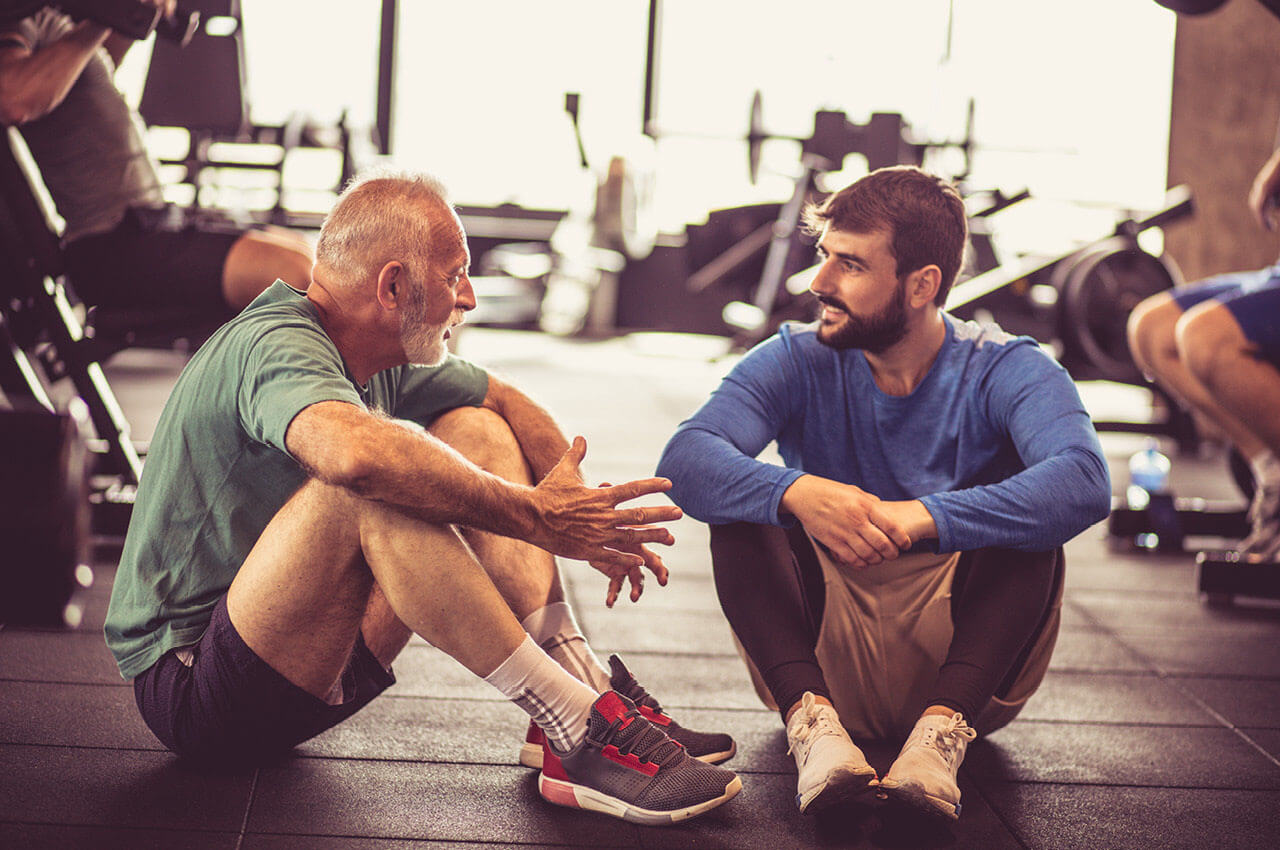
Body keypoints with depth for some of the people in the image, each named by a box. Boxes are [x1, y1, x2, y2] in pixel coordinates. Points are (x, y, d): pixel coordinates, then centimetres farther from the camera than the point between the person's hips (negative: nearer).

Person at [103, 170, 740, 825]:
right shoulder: (274, 347, -23)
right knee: (375, 486, -34)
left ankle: (589, 688, -10)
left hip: (309, 666, 9)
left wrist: (591, 518, 4)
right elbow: (357, 452, -45)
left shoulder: (383, 361, 5)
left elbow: (504, 401, 20)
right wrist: (534, 518, -36)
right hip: (188, 687, -9)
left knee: (474, 433, 1)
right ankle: (577, 733, -30)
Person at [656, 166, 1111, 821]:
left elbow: (1082, 482, -29)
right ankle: (811, 717, -36)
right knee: (742, 499, -19)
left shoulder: (1005, 370, -8)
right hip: (825, 657, 2)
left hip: (961, 663, -1)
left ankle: (944, 728, -37)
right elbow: (685, 461, -20)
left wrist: (923, 516, -42)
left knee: (1025, 506, -24)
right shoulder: (799, 361, -2)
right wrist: (797, 493, -40)